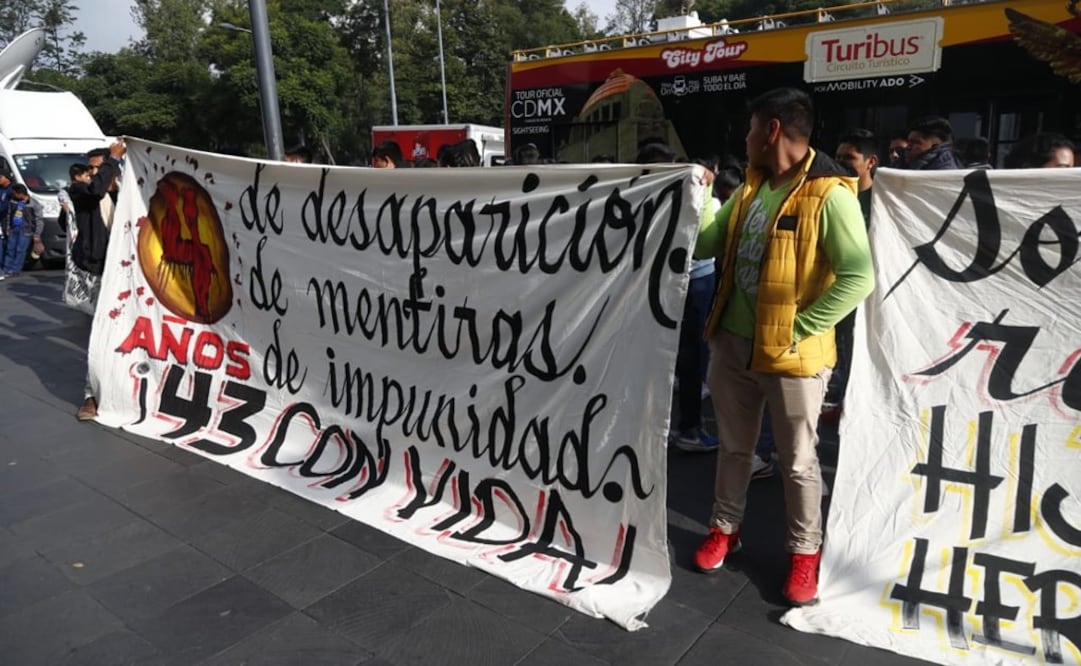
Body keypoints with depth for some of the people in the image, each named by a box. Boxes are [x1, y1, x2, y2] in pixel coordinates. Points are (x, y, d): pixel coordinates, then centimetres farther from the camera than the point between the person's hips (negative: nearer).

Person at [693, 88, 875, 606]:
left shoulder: (829, 194, -16)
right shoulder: (751, 187, 8)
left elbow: (859, 278, -22)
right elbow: (704, 246, 11)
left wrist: (799, 328, -20)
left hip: (789, 352, -7)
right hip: (731, 342, 7)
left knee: (797, 460, 9)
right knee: (733, 446, 20)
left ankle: (805, 552, 28)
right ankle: (724, 529, 37)